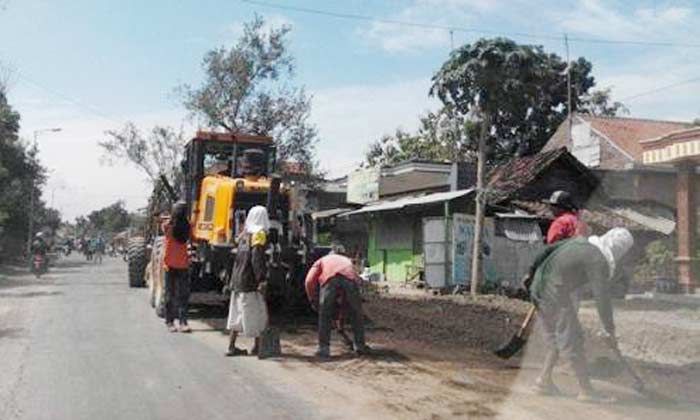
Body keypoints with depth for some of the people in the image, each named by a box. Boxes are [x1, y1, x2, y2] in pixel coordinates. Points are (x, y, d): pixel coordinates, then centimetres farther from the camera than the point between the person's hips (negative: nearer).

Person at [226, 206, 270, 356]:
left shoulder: (245, 234, 13)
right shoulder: (259, 235, -12)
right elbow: (257, 259, -20)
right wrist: (262, 279, -20)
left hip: (238, 280, 8)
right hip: (250, 281, -8)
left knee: (238, 313, 12)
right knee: (257, 313, 3)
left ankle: (231, 346, 15)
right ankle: (257, 346, 8)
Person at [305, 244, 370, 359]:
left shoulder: (322, 260, 39)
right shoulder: (347, 260, 46)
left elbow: (309, 281, 22)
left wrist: (313, 301, 33)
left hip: (330, 279, -2)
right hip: (349, 279, 2)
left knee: (325, 315, 13)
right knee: (356, 314, 19)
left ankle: (324, 349, 12)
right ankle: (360, 346, 25)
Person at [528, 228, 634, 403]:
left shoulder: (580, 241, 11)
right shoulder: (598, 261, -13)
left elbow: (549, 250, 18)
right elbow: (602, 297, -13)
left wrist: (532, 273, 25)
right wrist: (609, 329, -5)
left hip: (539, 286, 9)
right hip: (556, 296, -9)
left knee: (556, 339, 19)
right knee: (572, 341, 0)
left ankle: (544, 381, 23)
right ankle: (586, 390, 8)